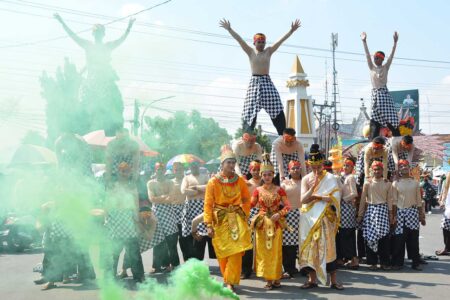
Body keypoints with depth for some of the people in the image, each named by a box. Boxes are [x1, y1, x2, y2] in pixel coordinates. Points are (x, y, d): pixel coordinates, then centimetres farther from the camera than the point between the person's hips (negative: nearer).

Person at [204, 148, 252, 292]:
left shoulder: (240, 180, 3)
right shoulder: (213, 181, -5)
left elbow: (246, 199, 15)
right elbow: (208, 204, -6)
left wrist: (244, 214, 3)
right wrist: (209, 225, -12)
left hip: (237, 219, 1)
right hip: (220, 220, -1)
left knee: (236, 251, -8)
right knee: (223, 253, 8)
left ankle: (230, 282, -1)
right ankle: (228, 278, 27)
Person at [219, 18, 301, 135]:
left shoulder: (269, 51, 11)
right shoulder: (250, 52, 7)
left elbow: (281, 40, 6)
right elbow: (239, 40, 0)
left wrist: (291, 31, 0)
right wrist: (229, 29, -7)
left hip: (267, 82, 2)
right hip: (255, 82, -2)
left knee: (278, 111, -6)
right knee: (250, 112, -3)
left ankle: (283, 135, -5)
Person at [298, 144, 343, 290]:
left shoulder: (330, 178, -1)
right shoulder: (306, 179, 6)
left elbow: (335, 198, -12)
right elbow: (303, 199, -5)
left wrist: (316, 196, -14)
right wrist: (313, 187, -19)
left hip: (324, 217, -3)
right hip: (309, 218, 3)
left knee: (327, 246, -5)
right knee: (309, 246, 3)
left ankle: (334, 280, 1)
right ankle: (312, 279, 11)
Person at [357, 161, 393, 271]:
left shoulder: (387, 184, 8)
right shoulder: (367, 183, 6)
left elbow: (389, 200, 8)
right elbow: (363, 199, 6)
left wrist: (391, 214, 3)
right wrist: (360, 214, 4)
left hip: (383, 209, 0)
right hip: (370, 209, 0)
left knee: (384, 235, -5)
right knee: (370, 235, -1)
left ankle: (384, 262, 4)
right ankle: (372, 262, 7)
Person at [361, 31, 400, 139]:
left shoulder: (385, 67, 3)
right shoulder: (372, 68, 11)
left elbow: (391, 56, -6)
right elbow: (367, 55, 6)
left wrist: (395, 42, -16)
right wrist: (364, 42, 0)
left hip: (384, 94, -4)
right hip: (375, 94, 4)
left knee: (390, 119, -8)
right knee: (375, 120, 0)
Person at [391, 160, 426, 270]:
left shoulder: (415, 183, 8)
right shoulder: (396, 183, 4)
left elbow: (418, 200, 10)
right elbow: (394, 201, 2)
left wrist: (421, 215, 7)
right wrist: (394, 216, -3)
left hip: (413, 212, 1)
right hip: (400, 212, -1)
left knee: (413, 238, 2)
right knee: (399, 238, -2)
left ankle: (416, 262, 10)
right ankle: (398, 262, 7)